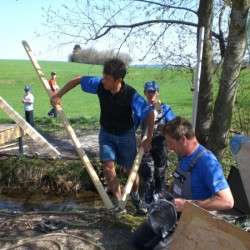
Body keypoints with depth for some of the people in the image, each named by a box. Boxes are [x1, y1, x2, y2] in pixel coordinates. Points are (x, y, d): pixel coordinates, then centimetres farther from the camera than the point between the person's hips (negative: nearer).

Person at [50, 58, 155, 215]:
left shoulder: (131, 95, -32)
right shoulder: (99, 84, -22)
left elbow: (150, 113, -22)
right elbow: (77, 80, -8)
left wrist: (149, 139, -19)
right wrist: (58, 95, -13)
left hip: (126, 135, -2)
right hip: (106, 133, 3)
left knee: (130, 170, 9)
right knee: (108, 166, -7)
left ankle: (136, 198, 38)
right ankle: (120, 203, 8)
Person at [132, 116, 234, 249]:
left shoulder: (207, 162, -27)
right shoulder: (182, 155, -1)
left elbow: (227, 201, -33)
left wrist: (187, 204, -30)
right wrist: (168, 198, 2)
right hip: (174, 211, 8)